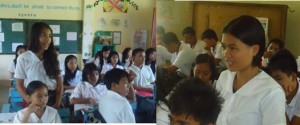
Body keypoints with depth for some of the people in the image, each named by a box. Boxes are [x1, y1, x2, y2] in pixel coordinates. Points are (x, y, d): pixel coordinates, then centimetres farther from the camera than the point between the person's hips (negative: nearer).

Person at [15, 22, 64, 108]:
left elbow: (60, 84, 4)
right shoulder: (23, 58, -5)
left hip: (52, 100, 2)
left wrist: (57, 103, -7)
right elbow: (19, 85, -2)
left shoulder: (53, 57, 2)